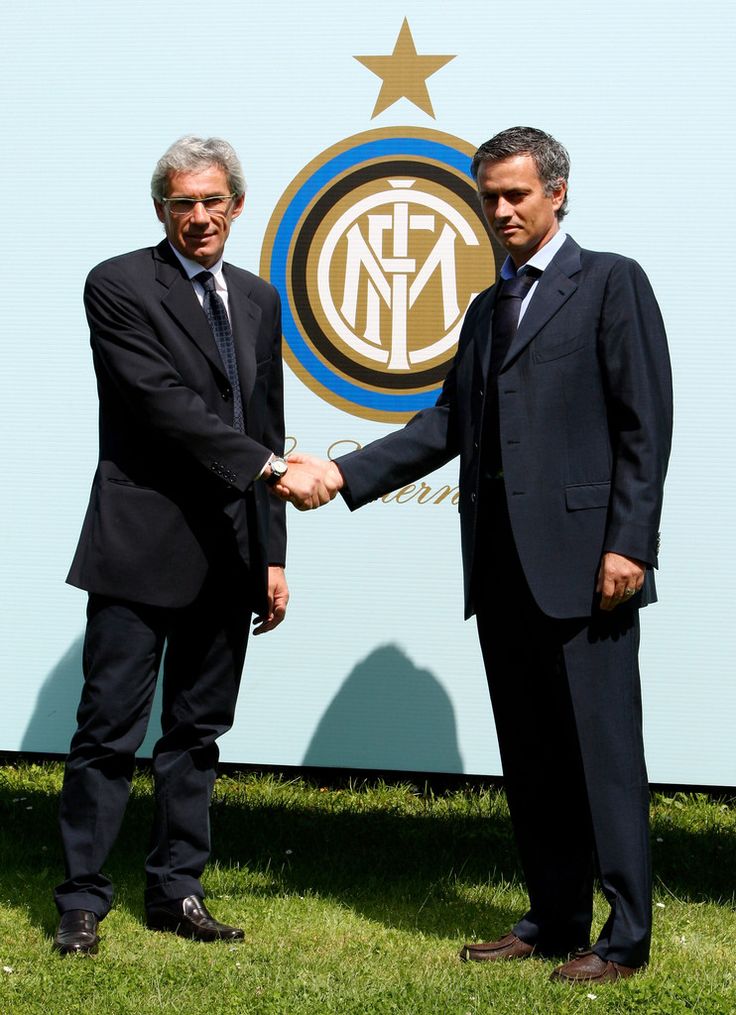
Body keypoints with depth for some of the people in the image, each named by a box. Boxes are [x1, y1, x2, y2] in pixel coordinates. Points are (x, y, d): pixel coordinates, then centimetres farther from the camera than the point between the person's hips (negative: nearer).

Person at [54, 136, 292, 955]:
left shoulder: (257, 300, 14)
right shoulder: (118, 286, -6)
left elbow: (263, 427, 16)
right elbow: (164, 402, -16)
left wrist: (273, 555, 12)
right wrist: (266, 464, -22)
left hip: (228, 558, 6)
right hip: (142, 547, -6)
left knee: (197, 732, 11)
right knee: (109, 731, -2)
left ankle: (176, 890, 20)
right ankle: (81, 902, 6)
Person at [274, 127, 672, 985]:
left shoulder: (611, 283, -1)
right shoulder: (487, 309, 21)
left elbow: (645, 423, -8)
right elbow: (447, 425, 14)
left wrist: (628, 545, -15)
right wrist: (340, 475, 3)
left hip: (583, 558, -7)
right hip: (502, 566, 8)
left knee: (601, 750, -5)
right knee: (528, 754, 11)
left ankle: (623, 937, 2)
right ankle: (553, 920, 20)